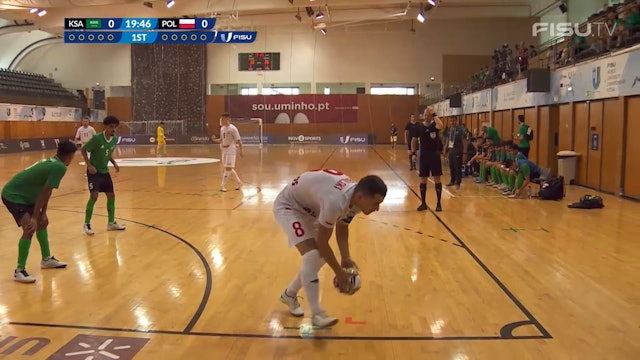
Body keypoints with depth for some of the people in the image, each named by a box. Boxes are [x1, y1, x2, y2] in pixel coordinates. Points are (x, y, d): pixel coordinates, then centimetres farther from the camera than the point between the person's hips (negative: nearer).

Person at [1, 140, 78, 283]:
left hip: (24, 194, 11)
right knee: (30, 228, -20)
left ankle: (46, 259, 31)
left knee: (42, 222, 18)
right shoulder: (60, 167, -22)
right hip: (13, 195, -11)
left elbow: (46, 192, 9)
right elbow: (44, 193, -24)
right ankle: (19, 271, -11)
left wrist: (43, 214, 7)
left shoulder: (52, 162, 6)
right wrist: (34, 217, -21)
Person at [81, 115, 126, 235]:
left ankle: (111, 223, 23)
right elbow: (83, 150, -12)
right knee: (94, 196, -16)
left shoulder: (115, 139, -3)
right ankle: (87, 224, -1)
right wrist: (89, 165, -20)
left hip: (105, 171, 7)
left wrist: (114, 163, 0)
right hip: (94, 171, -7)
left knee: (111, 195, 9)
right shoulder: (97, 138, -22)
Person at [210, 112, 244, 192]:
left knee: (228, 168, -8)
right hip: (224, 151, 8)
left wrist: (241, 151, -16)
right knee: (230, 168, 14)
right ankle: (238, 182, 28)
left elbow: (238, 140, -13)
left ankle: (222, 186, -4)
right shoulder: (222, 129, 8)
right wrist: (215, 140, -3)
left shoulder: (233, 128, -14)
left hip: (230, 151, -8)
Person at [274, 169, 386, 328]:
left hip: (308, 207, 9)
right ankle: (317, 315, -14)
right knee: (312, 256, -22)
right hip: (288, 205, -9)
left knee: (321, 257, 11)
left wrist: (345, 258, -11)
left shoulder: (355, 198, -15)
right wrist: (339, 272, -20)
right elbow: (321, 242, -29)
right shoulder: (336, 201, -41)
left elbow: (342, 227, 2)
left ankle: (289, 294, 31)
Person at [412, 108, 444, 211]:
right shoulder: (419, 126, 3)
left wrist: (434, 115, -22)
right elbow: (414, 140, 11)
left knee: (437, 179, 0)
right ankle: (423, 203, 16)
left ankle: (438, 203, 9)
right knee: (423, 180, 6)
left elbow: (440, 126, -31)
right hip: (423, 156, 3)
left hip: (435, 155, -2)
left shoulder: (435, 124, -5)